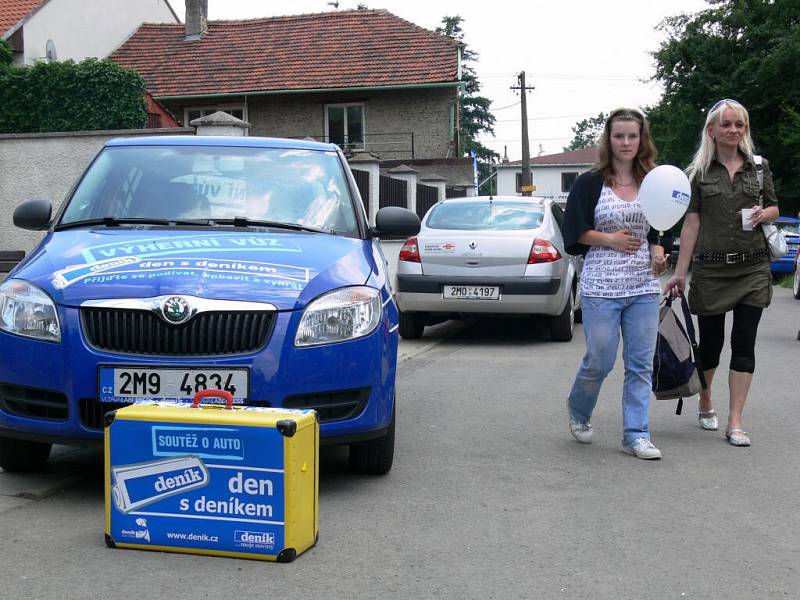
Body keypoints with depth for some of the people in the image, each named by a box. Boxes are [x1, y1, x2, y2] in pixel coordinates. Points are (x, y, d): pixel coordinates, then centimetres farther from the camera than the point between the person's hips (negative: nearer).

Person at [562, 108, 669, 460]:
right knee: (599, 361, 1)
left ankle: (636, 435, 10)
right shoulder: (589, 183, -1)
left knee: (641, 365, 3)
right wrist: (610, 239, -11)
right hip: (601, 286, -4)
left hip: (644, 288, 4)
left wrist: (658, 252, 1)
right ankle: (578, 411, 30)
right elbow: (574, 232, -2)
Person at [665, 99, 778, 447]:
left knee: (744, 344, -2)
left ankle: (735, 422, 3)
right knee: (710, 342, 8)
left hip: (752, 267, 1)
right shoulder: (698, 173, 1)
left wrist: (764, 214, -8)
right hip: (710, 269, -1)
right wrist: (680, 272, -4)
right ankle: (705, 404, 34)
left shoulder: (759, 167, 7)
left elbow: (774, 209, 17)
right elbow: (691, 224, -1)